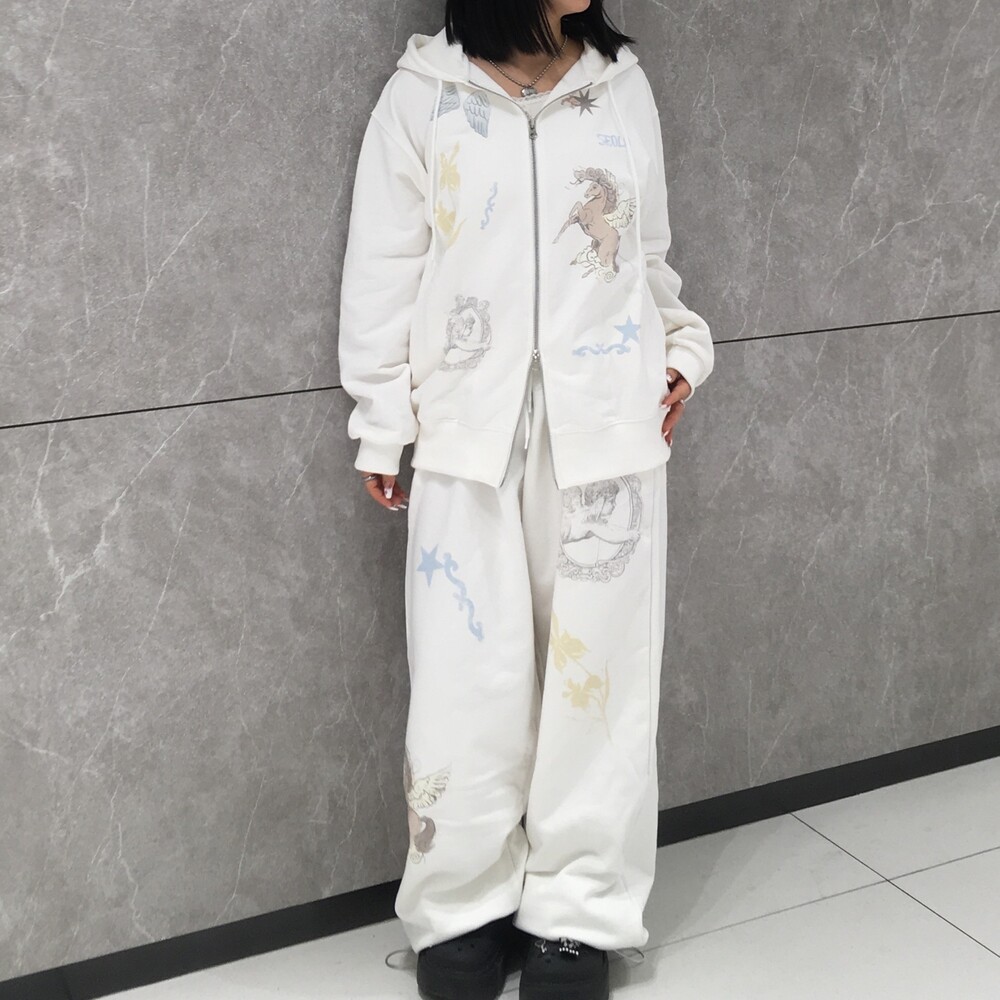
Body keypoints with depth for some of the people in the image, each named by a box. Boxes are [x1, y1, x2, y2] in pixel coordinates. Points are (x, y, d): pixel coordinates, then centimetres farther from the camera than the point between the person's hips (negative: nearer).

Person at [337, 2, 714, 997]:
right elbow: (383, 268, 4)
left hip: (607, 429, 2)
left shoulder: (624, 85, 10)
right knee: (469, 681, 0)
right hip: (470, 430, -2)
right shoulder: (421, 93, 2)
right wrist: (378, 427, 3)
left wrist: (681, 348, 5)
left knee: (597, 669, 4)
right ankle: (466, 910, 18)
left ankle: (575, 914, 18)